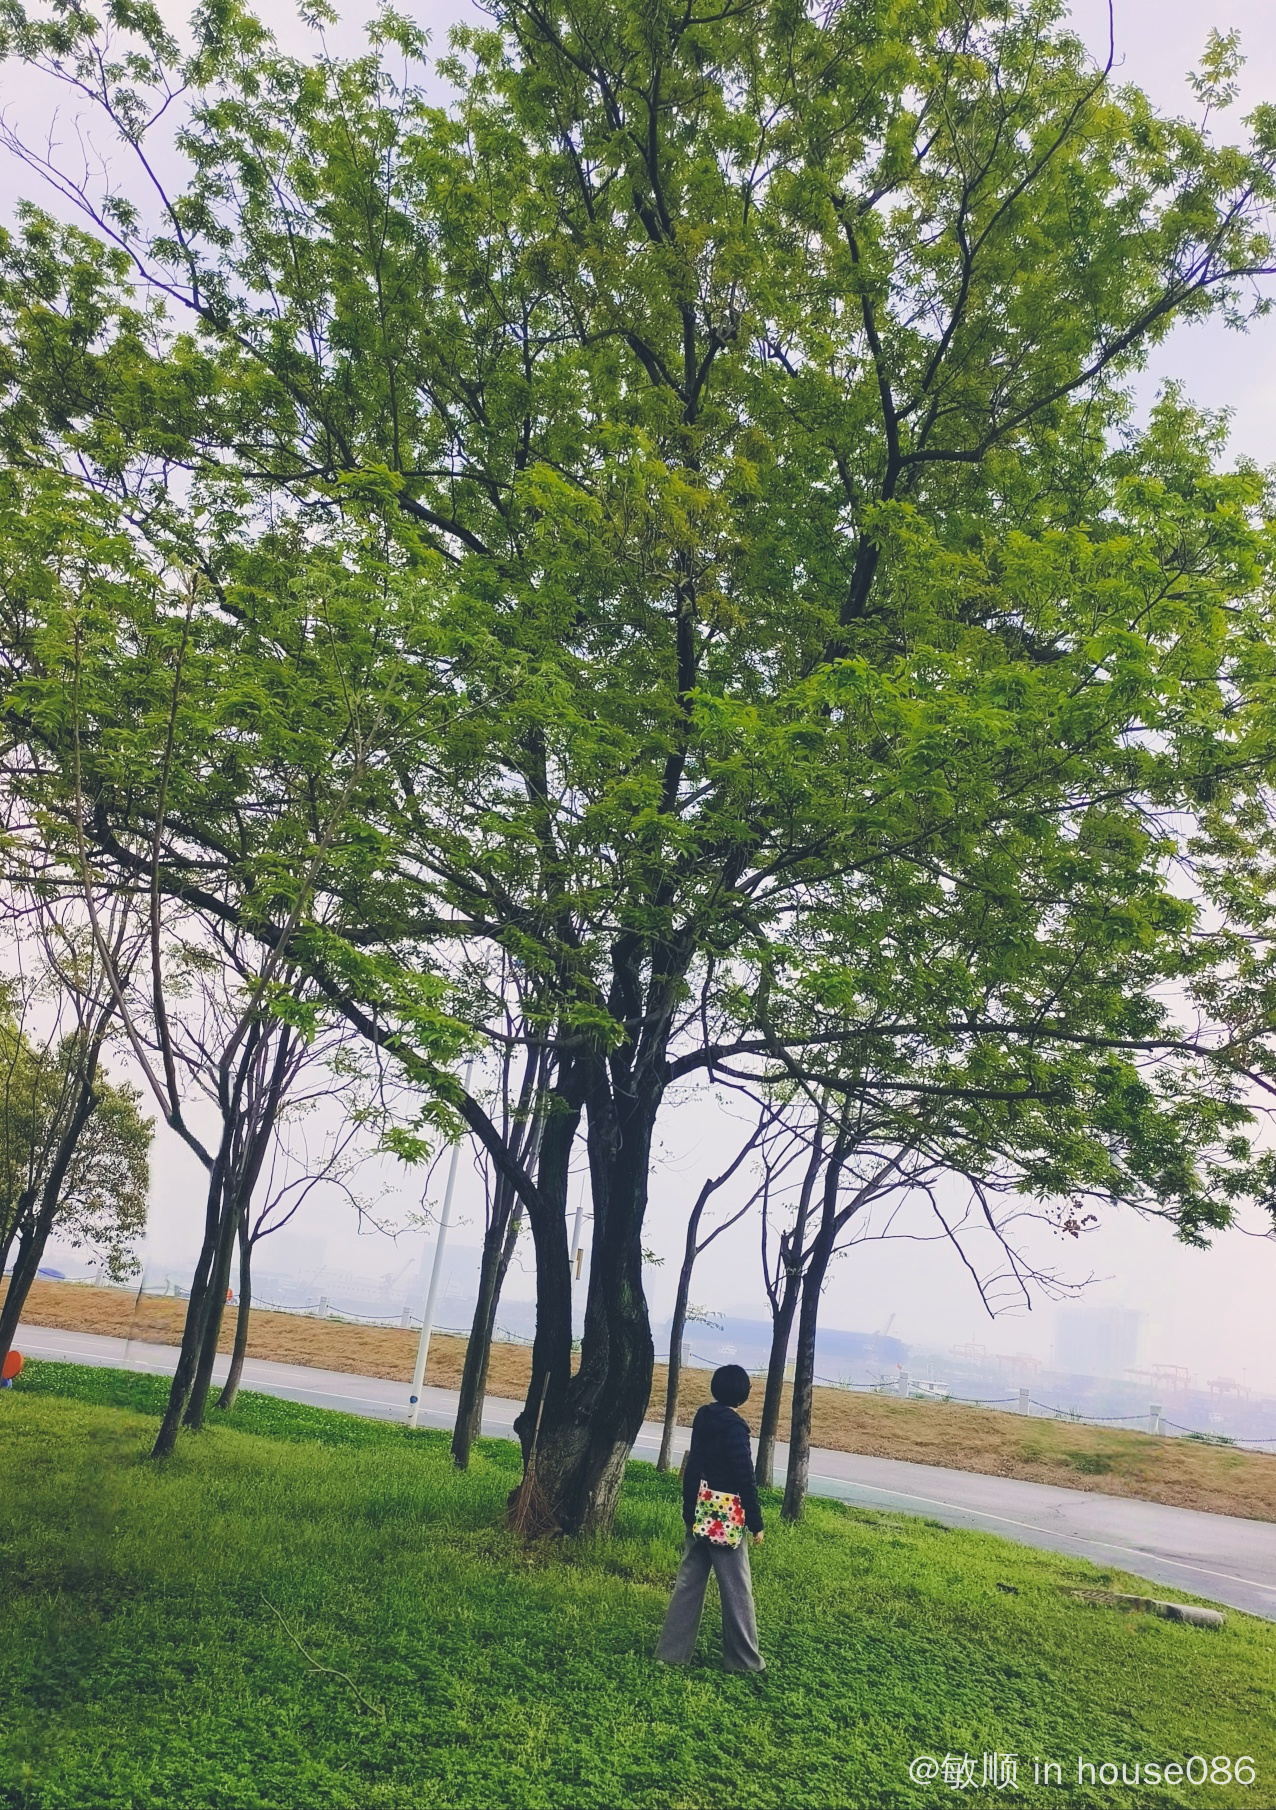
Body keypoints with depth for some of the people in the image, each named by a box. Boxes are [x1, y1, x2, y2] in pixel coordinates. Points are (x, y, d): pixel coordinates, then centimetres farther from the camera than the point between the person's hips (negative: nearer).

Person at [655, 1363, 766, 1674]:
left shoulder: (703, 1418, 4)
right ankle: (744, 1659, 14)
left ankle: (672, 1651, 16)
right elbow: (745, 1480, -19)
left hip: (698, 1515, 8)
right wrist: (756, 1524, -12)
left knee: (689, 1582, 13)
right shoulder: (733, 1427, -19)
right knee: (736, 1590, 5)